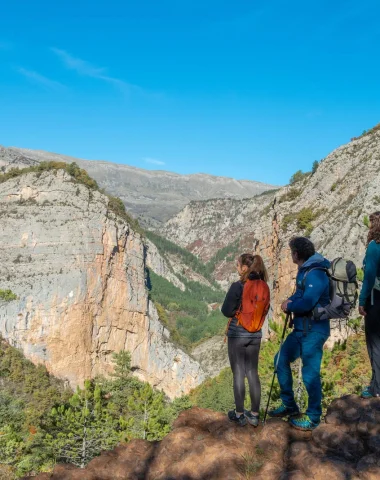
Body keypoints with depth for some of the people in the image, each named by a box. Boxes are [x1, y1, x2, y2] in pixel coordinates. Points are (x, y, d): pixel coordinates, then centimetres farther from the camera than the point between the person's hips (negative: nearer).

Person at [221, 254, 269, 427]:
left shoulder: (237, 286, -17)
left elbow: (226, 311, -14)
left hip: (237, 334, -5)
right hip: (255, 334, 5)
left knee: (238, 374, 6)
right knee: (253, 373, 12)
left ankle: (239, 414, 16)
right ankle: (254, 414, 19)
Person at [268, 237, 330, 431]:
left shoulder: (315, 274, -22)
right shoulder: (304, 270, 9)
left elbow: (306, 303, -30)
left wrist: (289, 306, -11)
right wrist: (289, 301, -1)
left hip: (314, 331, -10)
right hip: (301, 328, 10)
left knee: (310, 373, -1)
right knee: (281, 360, 16)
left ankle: (313, 417, 17)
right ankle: (289, 406, 28)